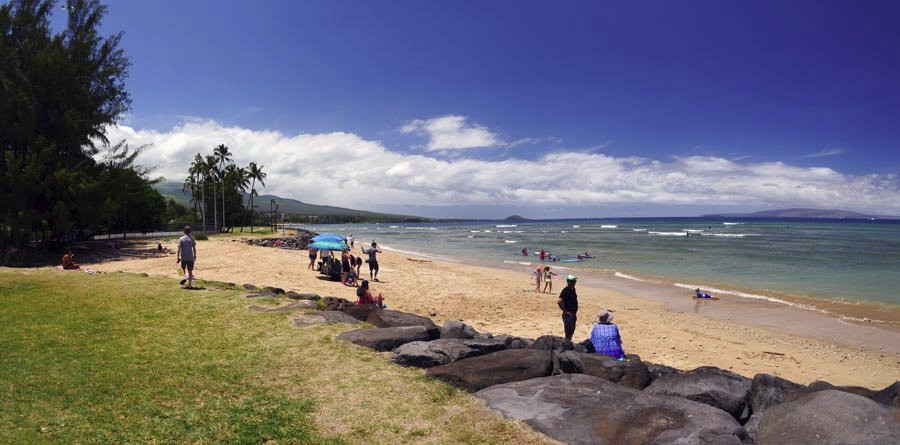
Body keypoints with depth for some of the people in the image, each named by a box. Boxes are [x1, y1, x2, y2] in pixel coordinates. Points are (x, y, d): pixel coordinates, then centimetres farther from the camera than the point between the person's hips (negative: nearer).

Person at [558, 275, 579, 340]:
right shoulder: (565, 291, -19)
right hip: (568, 315, -9)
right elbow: (559, 302, -28)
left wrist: (575, 313, 18)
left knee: (572, 331, 18)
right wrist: (565, 311, -20)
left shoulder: (573, 289, 9)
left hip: (573, 314, 9)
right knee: (568, 332, -3)